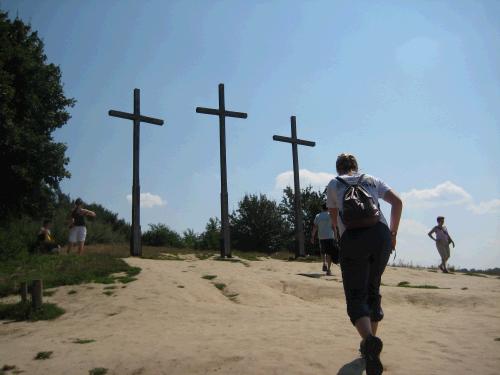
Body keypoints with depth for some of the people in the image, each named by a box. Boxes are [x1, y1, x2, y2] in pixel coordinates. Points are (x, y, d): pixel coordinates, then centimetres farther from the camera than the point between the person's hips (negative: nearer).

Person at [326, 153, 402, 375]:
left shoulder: (333, 185, 21)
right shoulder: (372, 180, 24)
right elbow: (397, 202, 12)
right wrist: (392, 233, 19)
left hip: (351, 238, -2)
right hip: (380, 234, 3)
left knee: (356, 297, -3)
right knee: (373, 290, 19)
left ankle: (369, 340, -31)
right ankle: (370, 344, 25)